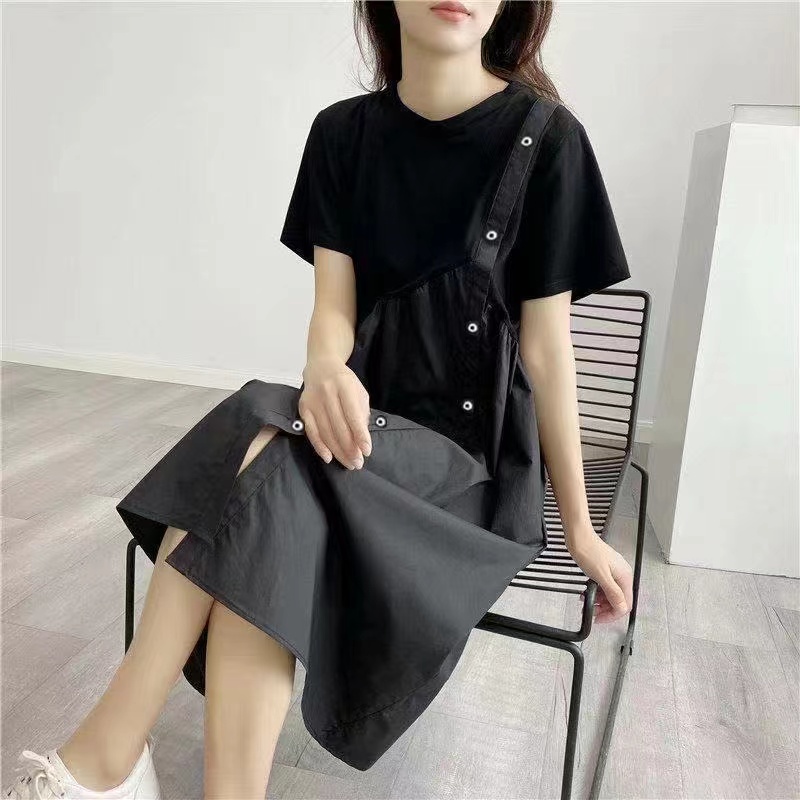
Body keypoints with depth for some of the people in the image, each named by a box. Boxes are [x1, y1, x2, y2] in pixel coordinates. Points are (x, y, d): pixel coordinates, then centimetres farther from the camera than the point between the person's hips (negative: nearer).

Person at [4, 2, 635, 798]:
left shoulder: (542, 136, -6)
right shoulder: (342, 133, 4)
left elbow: (547, 346, -6)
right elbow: (333, 309, -1)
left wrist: (580, 527, -2)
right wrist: (328, 373, -26)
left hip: (473, 444, -3)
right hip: (364, 418, 3)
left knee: (263, 465, -29)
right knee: (255, 438, -29)